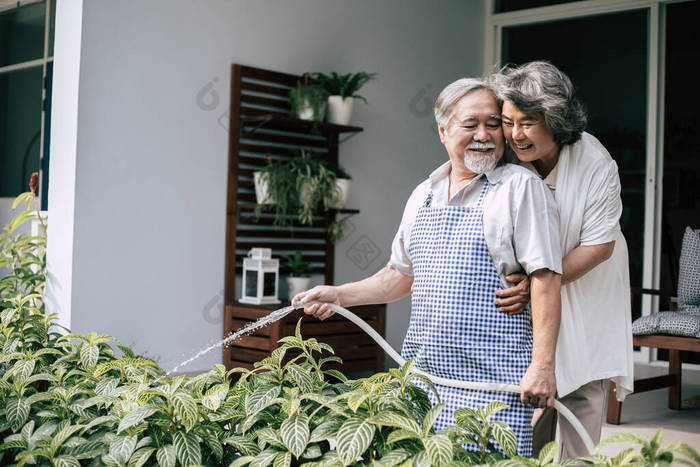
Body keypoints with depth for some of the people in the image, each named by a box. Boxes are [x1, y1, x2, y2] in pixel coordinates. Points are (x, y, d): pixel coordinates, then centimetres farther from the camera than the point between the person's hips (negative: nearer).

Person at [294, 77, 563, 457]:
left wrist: (542, 366, -17)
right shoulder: (423, 196, 15)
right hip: (423, 369, 6)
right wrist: (339, 295, 12)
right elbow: (401, 275, 24)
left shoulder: (520, 187, -4)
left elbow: (545, 278, -10)